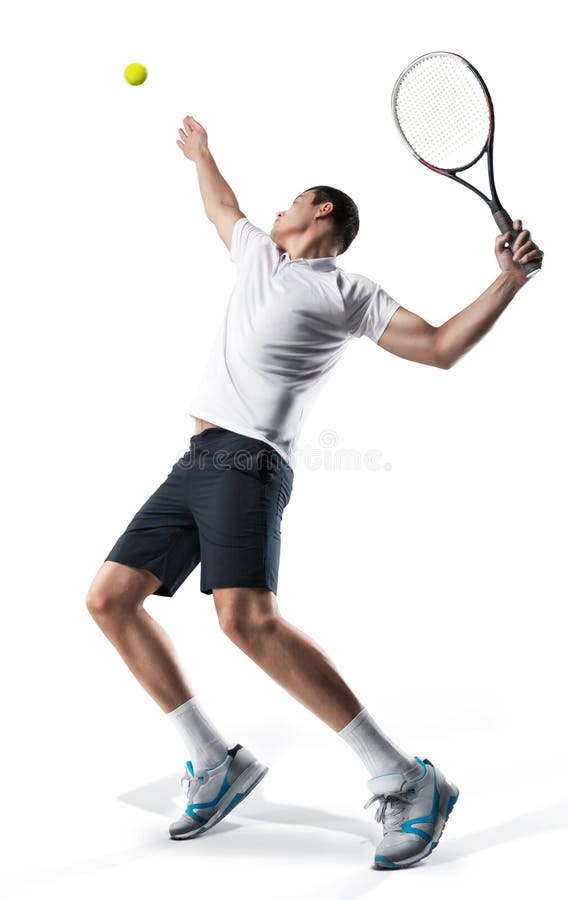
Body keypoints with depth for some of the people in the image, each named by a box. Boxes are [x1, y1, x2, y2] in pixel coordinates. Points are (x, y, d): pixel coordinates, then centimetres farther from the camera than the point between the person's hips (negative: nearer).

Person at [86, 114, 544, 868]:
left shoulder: (348, 291, 6)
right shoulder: (258, 253, 27)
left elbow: (440, 347, 1)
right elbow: (221, 207, 47)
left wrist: (510, 279, -7)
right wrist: (200, 151, 61)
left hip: (249, 458, -8)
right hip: (195, 462, 8)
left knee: (246, 617, -28)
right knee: (109, 599, 2)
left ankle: (408, 784, -19)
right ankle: (216, 765, 10)